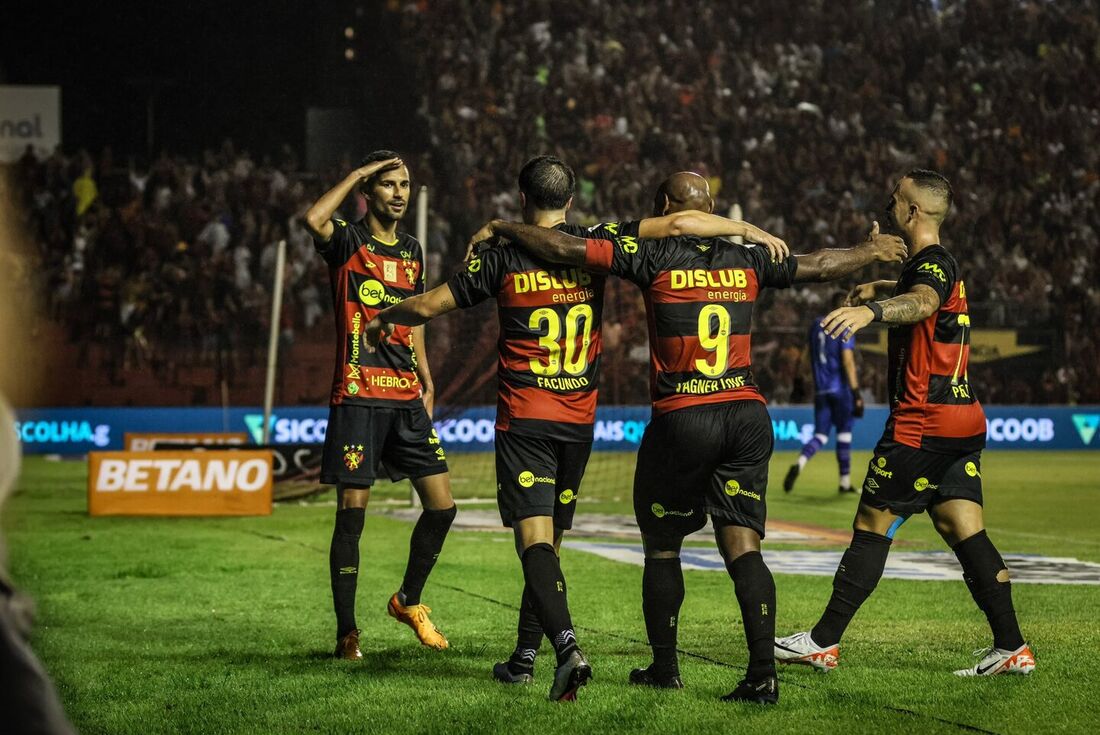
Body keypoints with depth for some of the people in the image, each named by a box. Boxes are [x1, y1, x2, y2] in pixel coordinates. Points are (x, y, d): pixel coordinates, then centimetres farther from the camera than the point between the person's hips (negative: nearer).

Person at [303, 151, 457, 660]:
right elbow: (314, 220, -26)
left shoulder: (412, 251, 17)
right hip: (357, 397, -6)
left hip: (407, 398, 6)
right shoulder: (348, 243, -2)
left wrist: (428, 384, 21)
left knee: (441, 505, 2)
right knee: (351, 514, -4)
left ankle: (408, 601, 23)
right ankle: (347, 632, 4)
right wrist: (358, 173, -15)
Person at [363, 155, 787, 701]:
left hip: (523, 419, -3)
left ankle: (567, 648, -30)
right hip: (579, 420, 4)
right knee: (549, 540, 15)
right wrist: (748, 230, 2)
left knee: (534, 539, -11)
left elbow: (428, 306, 2)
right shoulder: (595, 245, 1)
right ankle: (525, 657, 21)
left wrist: (383, 320, 22)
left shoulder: (504, 257, -3)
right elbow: (677, 223, -7)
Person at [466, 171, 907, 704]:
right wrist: (870, 251, 41)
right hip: (748, 415, 3)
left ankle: (664, 668, 19)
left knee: (661, 545, 13)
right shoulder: (746, 260, 8)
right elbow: (816, 266, 22)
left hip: (682, 420, -3)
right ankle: (763, 673, -9)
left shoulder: (653, 254, -4)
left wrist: (501, 228, 8)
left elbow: (564, 249, -7)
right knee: (742, 545, 1)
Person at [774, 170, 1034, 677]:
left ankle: (823, 642, 2)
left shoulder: (932, 263, -13)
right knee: (963, 530, 5)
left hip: (923, 422, -10)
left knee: (872, 526, -3)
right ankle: (1011, 648, -2)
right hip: (963, 419, 10)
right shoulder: (938, 264, 19)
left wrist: (871, 310, -56)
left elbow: (922, 302, -38)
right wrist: (876, 288, 53)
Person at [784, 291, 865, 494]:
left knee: (820, 436, 4)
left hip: (820, 389, 5)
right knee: (844, 433, 7)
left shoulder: (816, 324, 12)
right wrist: (856, 393, -18)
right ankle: (845, 482, 13)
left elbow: (808, 355, 18)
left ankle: (799, 464, -24)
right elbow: (848, 360, -16)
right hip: (840, 388, -5)